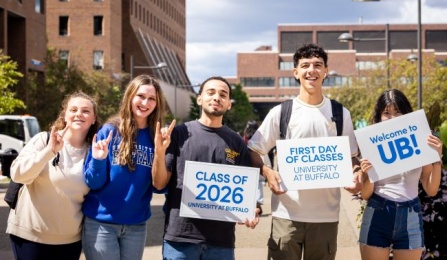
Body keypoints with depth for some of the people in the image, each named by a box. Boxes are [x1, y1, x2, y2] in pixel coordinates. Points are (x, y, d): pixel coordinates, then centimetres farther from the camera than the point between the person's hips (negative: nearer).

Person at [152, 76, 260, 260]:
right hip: (180, 237, -2)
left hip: (221, 240, 2)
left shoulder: (237, 142, 8)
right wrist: (159, 151, -16)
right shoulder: (180, 133, 1)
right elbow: (159, 183, 0)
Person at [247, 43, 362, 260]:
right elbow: (252, 152, 4)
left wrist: (356, 176, -7)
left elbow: (350, 157, 15)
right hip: (287, 213, -2)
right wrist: (268, 173, -16)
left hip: (326, 214, 2)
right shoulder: (280, 112, 2)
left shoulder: (341, 114, 8)